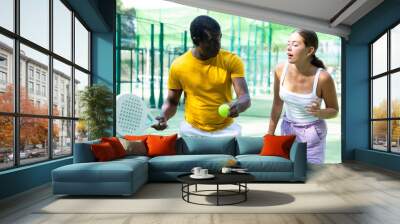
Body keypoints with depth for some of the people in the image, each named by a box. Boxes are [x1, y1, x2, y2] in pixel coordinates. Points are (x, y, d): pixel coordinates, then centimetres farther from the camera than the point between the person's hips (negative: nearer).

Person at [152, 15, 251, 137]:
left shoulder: (231, 61, -9)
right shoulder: (178, 65, -8)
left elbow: (245, 97, -13)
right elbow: (171, 102, 4)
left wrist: (238, 105, -35)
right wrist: (164, 116, -16)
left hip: (226, 130, 0)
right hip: (192, 131, 0)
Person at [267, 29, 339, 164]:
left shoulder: (323, 77, -21)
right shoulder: (281, 70, -13)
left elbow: (334, 111, -6)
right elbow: (277, 104, 0)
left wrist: (318, 112, -27)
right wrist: (270, 133, 4)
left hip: (312, 133, -3)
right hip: (287, 129, 3)